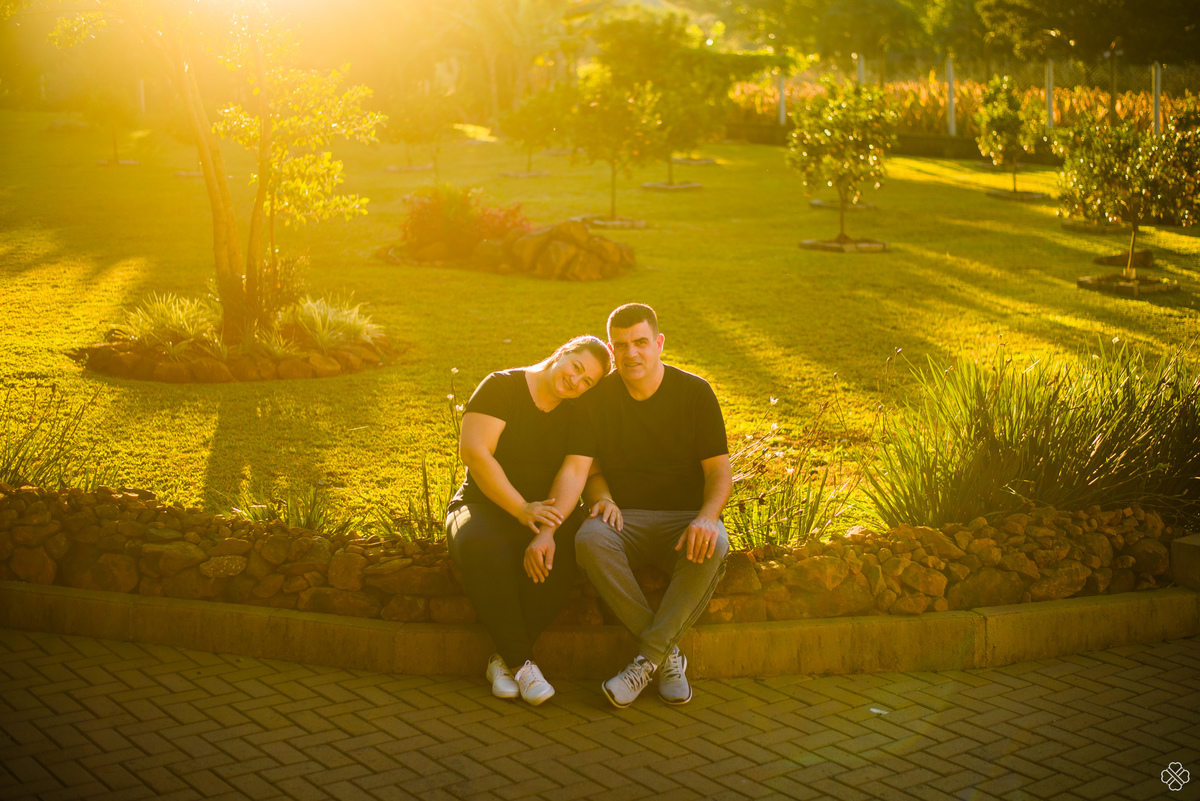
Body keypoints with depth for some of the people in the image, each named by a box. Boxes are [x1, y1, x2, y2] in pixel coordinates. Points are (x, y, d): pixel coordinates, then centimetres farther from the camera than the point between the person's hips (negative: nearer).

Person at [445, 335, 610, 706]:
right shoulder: (501, 387, -4)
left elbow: (574, 473, -10)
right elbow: (473, 451, -15)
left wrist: (547, 532, -28)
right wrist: (522, 511, -23)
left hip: (551, 513, 2)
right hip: (486, 506, -2)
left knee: (563, 552, -34)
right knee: (481, 546, -38)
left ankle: (504, 658, -19)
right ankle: (522, 662, -27)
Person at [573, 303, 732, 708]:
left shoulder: (695, 393, -1)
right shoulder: (597, 397, 4)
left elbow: (720, 471, -4)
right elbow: (591, 470, 10)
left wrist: (705, 517, -26)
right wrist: (602, 499, -15)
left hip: (685, 518, -1)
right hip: (625, 519, 1)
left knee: (713, 545, -37)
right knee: (590, 539, -35)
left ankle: (646, 659, -29)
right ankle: (668, 655, -26)